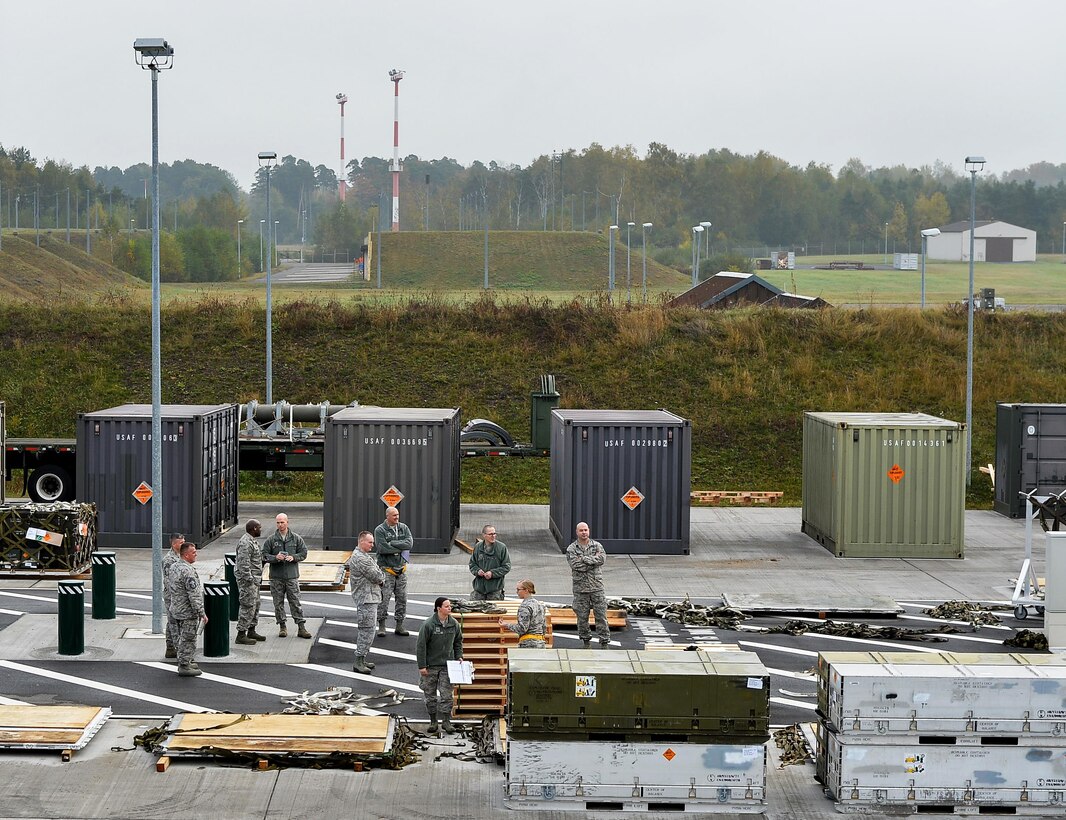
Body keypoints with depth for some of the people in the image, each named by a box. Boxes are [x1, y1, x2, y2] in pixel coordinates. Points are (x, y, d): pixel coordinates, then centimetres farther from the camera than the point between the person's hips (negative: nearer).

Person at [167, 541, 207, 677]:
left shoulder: (173, 566, 5)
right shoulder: (188, 571, -25)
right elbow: (194, 596, -25)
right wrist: (202, 613, -20)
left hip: (175, 610, 9)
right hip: (188, 613, -9)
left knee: (182, 638, 20)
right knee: (188, 640, 0)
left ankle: (184, 662, 31)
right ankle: (184, 667, 5)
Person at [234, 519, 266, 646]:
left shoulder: (253, 540, 15)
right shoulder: (246, 543, -20)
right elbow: (243, 563, -25)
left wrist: (258, 578, 23)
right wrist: (248, 579, -25)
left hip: (254, 579, 11)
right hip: (247, 579, -11)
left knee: (255, 605, 16)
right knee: (248, 607, -9)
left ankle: (251, 631, 26)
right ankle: (241, 635, -5)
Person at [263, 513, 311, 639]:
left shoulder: (296, 539, 4)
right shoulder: (271, 540, 2)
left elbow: (303, 553, 7)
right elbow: (265, 555, 2)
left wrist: (293, 557, -11)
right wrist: (275, 558, -16)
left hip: (292, 576, 0)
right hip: (276, 576, 0)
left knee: (295, 602, -1)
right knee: (278, 603, 5)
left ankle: (301, 627, 1)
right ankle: (282, 627, 14)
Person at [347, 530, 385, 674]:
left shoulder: (361, 555, 17)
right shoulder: (360, 558, -19)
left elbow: (377, 574, 19)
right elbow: (377, 576, -19)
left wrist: (379, 579, -1)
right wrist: (382, 577, 2)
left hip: (368, 598, 11)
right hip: (366, 599, -11)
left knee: (364, 630, 16)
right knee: (367, 630, -10)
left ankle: (362, 659, 23)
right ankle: (358, 663, -8)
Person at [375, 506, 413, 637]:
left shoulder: (403, 528, 8)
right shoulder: (379, 530, -6)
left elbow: (409, 543, -7)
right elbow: (382, 548, -18)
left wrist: (392, 544, -14)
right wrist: (401, 549, -11)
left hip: (401, 568, 5)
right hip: (386, 569, -5)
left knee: (402, 598, 7)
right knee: (383, 598, -6)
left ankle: (399, 626, 15)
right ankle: (381, 626, 3)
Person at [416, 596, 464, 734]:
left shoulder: (454, 624, 1)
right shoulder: (429, 624, -13)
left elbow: (458, 641, 17)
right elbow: (421, 645, -11)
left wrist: (459, 656, 7)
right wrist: (421, 666, -12)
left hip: (447, 665, 3)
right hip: (431, 665, -3)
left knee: (446, 694, 0)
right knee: (430, 694, 7)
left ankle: (446, 721, 6)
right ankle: (433, 721, 18)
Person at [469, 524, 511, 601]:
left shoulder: (502, 547, -6)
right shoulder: (478, 547, 4)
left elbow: (507, 567, -4)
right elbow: (472, 564, 14)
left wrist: (493, 573, -14)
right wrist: (477, 571, -8)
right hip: (479, 586, 3)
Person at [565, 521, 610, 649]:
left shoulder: (597, 546, 6)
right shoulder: (571, 549, 1)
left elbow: (602, 558, -13)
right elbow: (575, 565, -14)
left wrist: (584, 559, -15)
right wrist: (593, 560, -11)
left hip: (597, 587, 0)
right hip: (580, 587, 0)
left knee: (601, 615, -1)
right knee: (582, 616, 5)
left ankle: (605, 642, 4)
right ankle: (585, 640, 20)